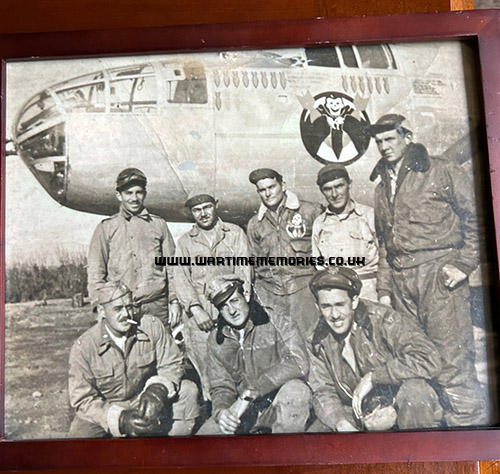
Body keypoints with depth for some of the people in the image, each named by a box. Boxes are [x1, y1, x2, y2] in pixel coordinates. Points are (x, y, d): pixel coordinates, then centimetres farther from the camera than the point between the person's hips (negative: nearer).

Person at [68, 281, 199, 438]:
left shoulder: (151, 326, -16)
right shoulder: (83, 347, -19)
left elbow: (171, 364, -6)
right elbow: (82, 400, -16)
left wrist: (157, 389, -29)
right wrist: (120, 419, -31)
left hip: (144, 400, 2)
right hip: (104, 409, -2)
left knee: (188, 391, -17)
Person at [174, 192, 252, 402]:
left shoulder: (235, 233, 12)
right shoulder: (185, 242, 16)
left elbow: (243, 269, 3)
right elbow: (180, 277, 4)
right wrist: (195, 309, -10)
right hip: (200, 315, 1)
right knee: (206, 367, -1)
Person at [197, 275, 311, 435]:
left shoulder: (276, 321, -10)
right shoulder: (216, 341, 5)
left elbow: (298, 364, -24)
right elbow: (220, 387, 6)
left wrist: (249, 393, -27)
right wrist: (220, 411, -19)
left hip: (282, 406, -4)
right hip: (246, 411, 4)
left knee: (296, 388, -35)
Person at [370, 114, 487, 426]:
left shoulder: (442, 172, 3)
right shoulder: (383, 185, 20)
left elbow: (476, 217, -1)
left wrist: (463, 263, -10)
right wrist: (384, 289, 17)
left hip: (439, 273, -6)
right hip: (401, 280, 6)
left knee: (452, 360, -7)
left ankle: (470, 424, 8)